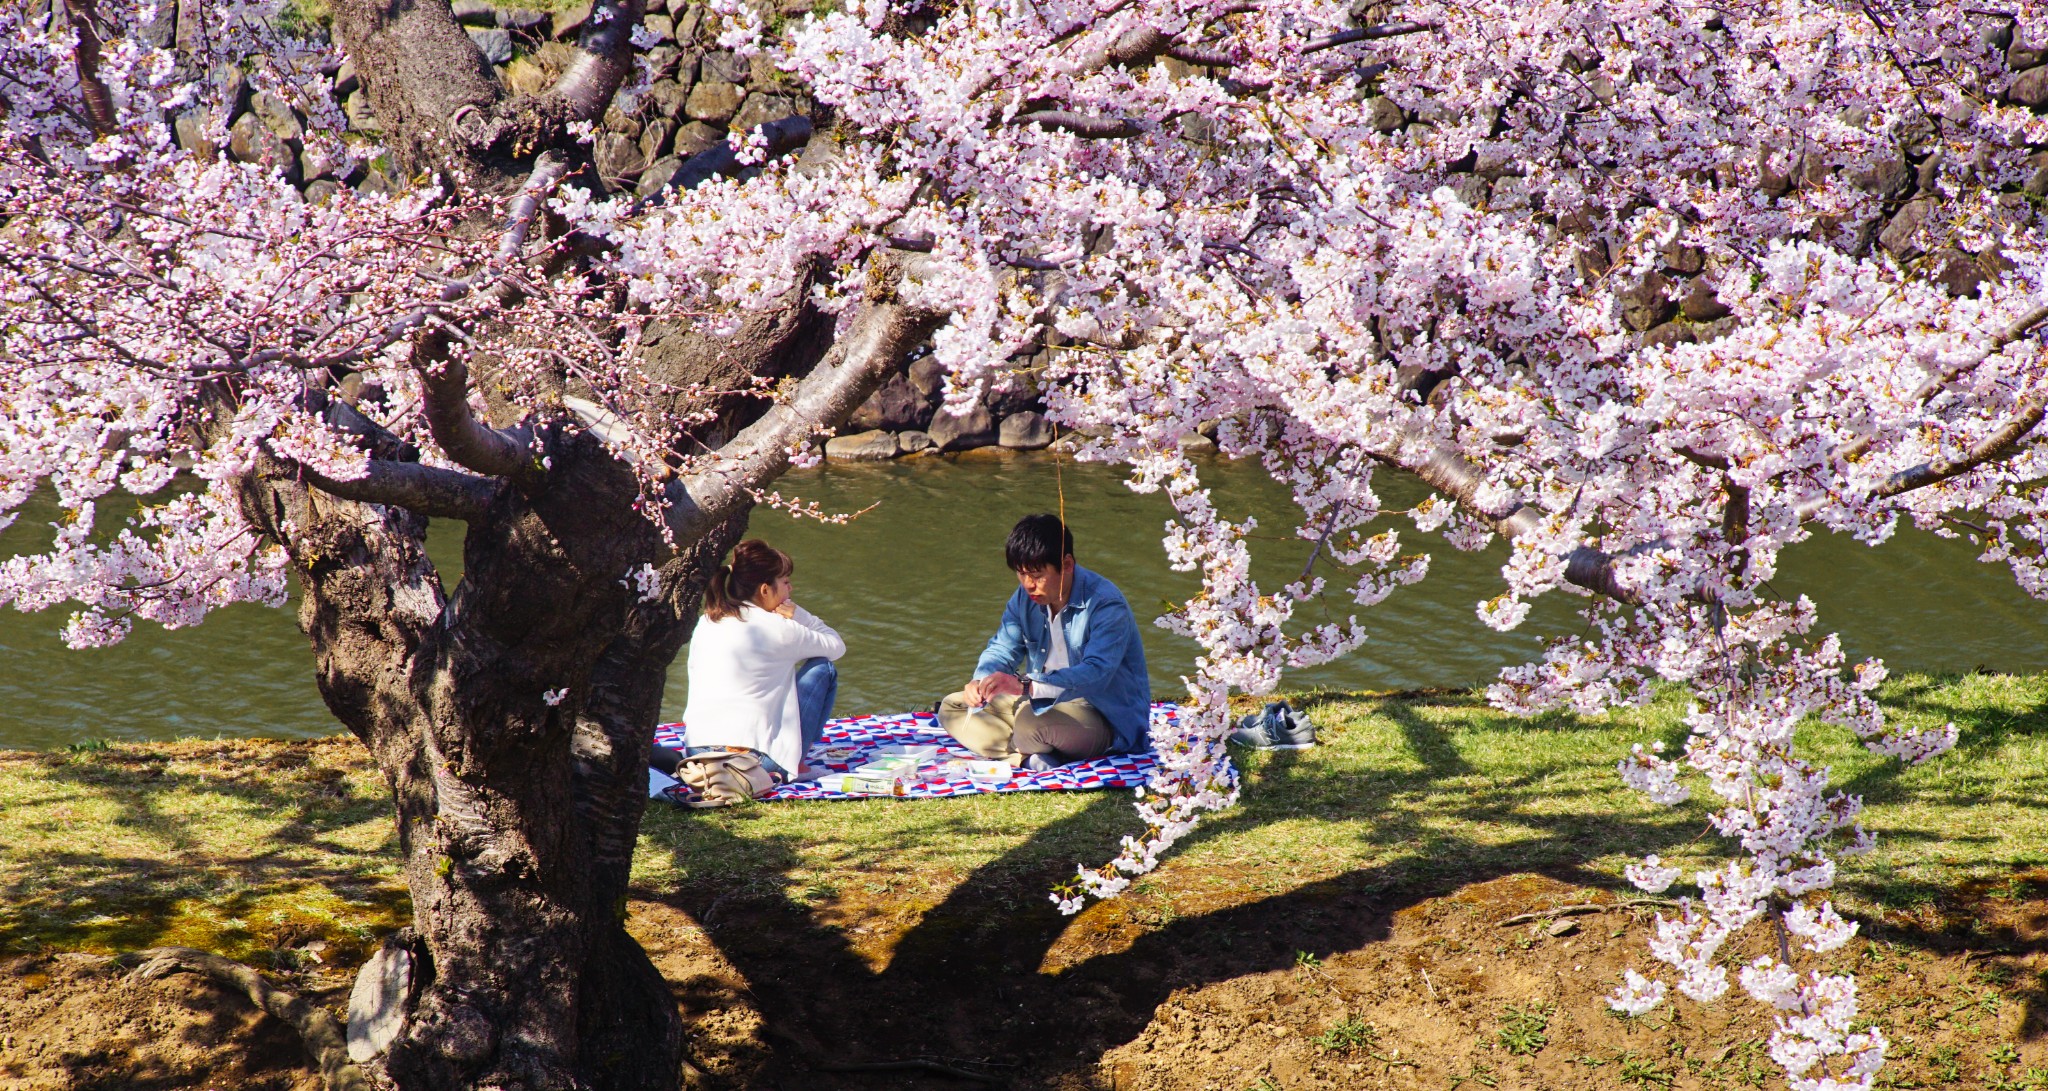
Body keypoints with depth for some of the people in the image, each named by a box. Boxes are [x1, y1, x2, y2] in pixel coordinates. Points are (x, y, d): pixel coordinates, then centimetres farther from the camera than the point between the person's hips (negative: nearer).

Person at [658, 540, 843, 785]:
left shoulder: (705, 624, 11)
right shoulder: (775, 627, -6)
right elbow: (837, 646, 7)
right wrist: (797, 615, 7)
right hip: (755, 757, -8)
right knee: (823, 668, 10)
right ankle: (793, 765, 10)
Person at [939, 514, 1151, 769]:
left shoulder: (1106, 605, -23)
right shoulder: (1025, 598, 1)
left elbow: (1095, 674, -35)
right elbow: (1001, 649, 6)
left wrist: (1026, 687, -47)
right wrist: (980, 682, -19)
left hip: (1109, 718, -9)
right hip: (1048, 704, 9)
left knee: (1032, 721, -39)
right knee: (952, 708, 1)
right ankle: (1027, 757, -21)